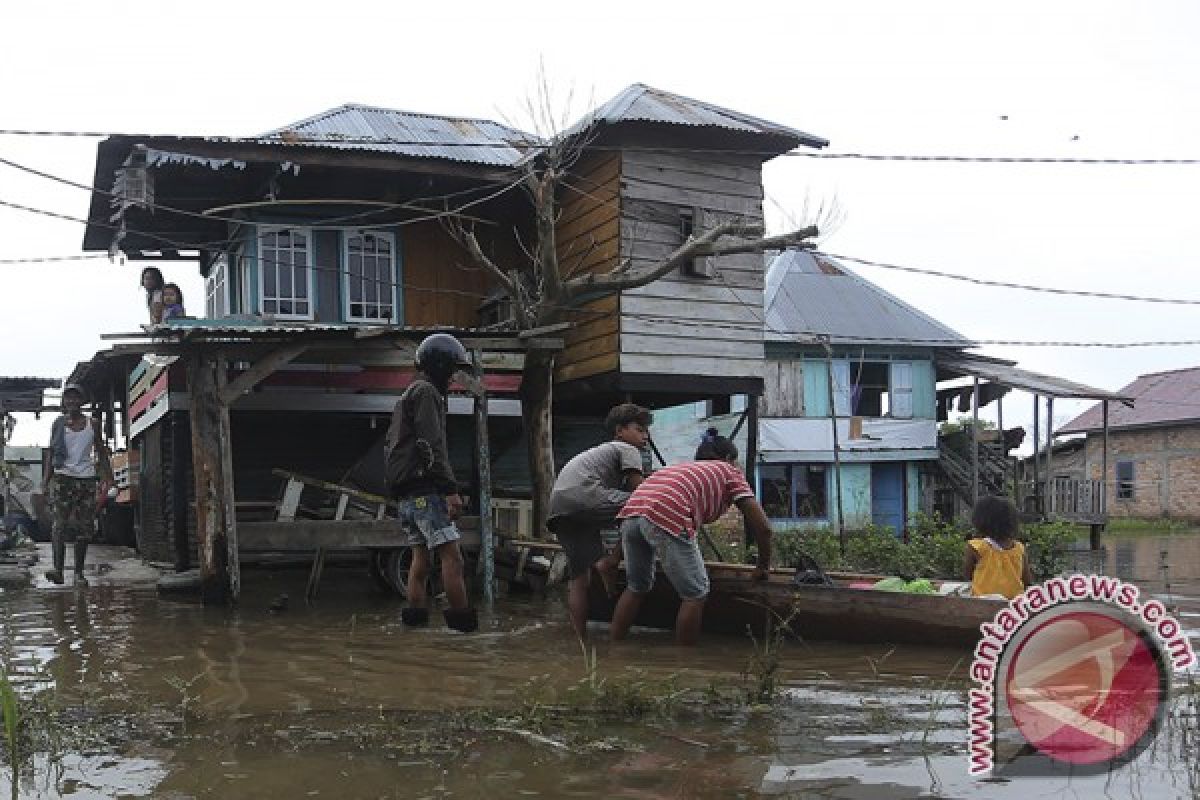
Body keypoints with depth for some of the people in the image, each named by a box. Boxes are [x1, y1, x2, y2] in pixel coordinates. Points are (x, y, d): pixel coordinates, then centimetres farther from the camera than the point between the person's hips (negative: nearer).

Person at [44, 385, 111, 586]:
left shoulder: (93, 424, 9)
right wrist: (47, 479, 1)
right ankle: (58, 568, -24)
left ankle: (79, 573, 2)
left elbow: (101, 452, 12)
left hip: (87, 479, 1)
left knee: (84, 528, -1)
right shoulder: (58, 424, 8)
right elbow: (51, 454, 9)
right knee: (60, 523, -15)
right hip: (63, 477, -1)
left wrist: (105, 477, 1)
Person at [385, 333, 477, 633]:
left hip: (406, 493, 11)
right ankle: (464, 621, -18)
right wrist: (451, 489, -20)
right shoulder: (426, 392, -8)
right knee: (451, 554, -14)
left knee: (421, 556, 9)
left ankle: (415, 618, 6)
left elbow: (389, 446, 28)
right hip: (424, 488, -11)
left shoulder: (406, 396, 25)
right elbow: (432, 445, -18)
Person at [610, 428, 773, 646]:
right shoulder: (729, 472, 24)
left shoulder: (683, 467, 39)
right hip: (667, 518, -7)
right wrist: (763, 567, 32)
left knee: (637, 587, 25)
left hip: (630, 512, 7)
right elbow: (762, 527, 18)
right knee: (695, 594, 8)